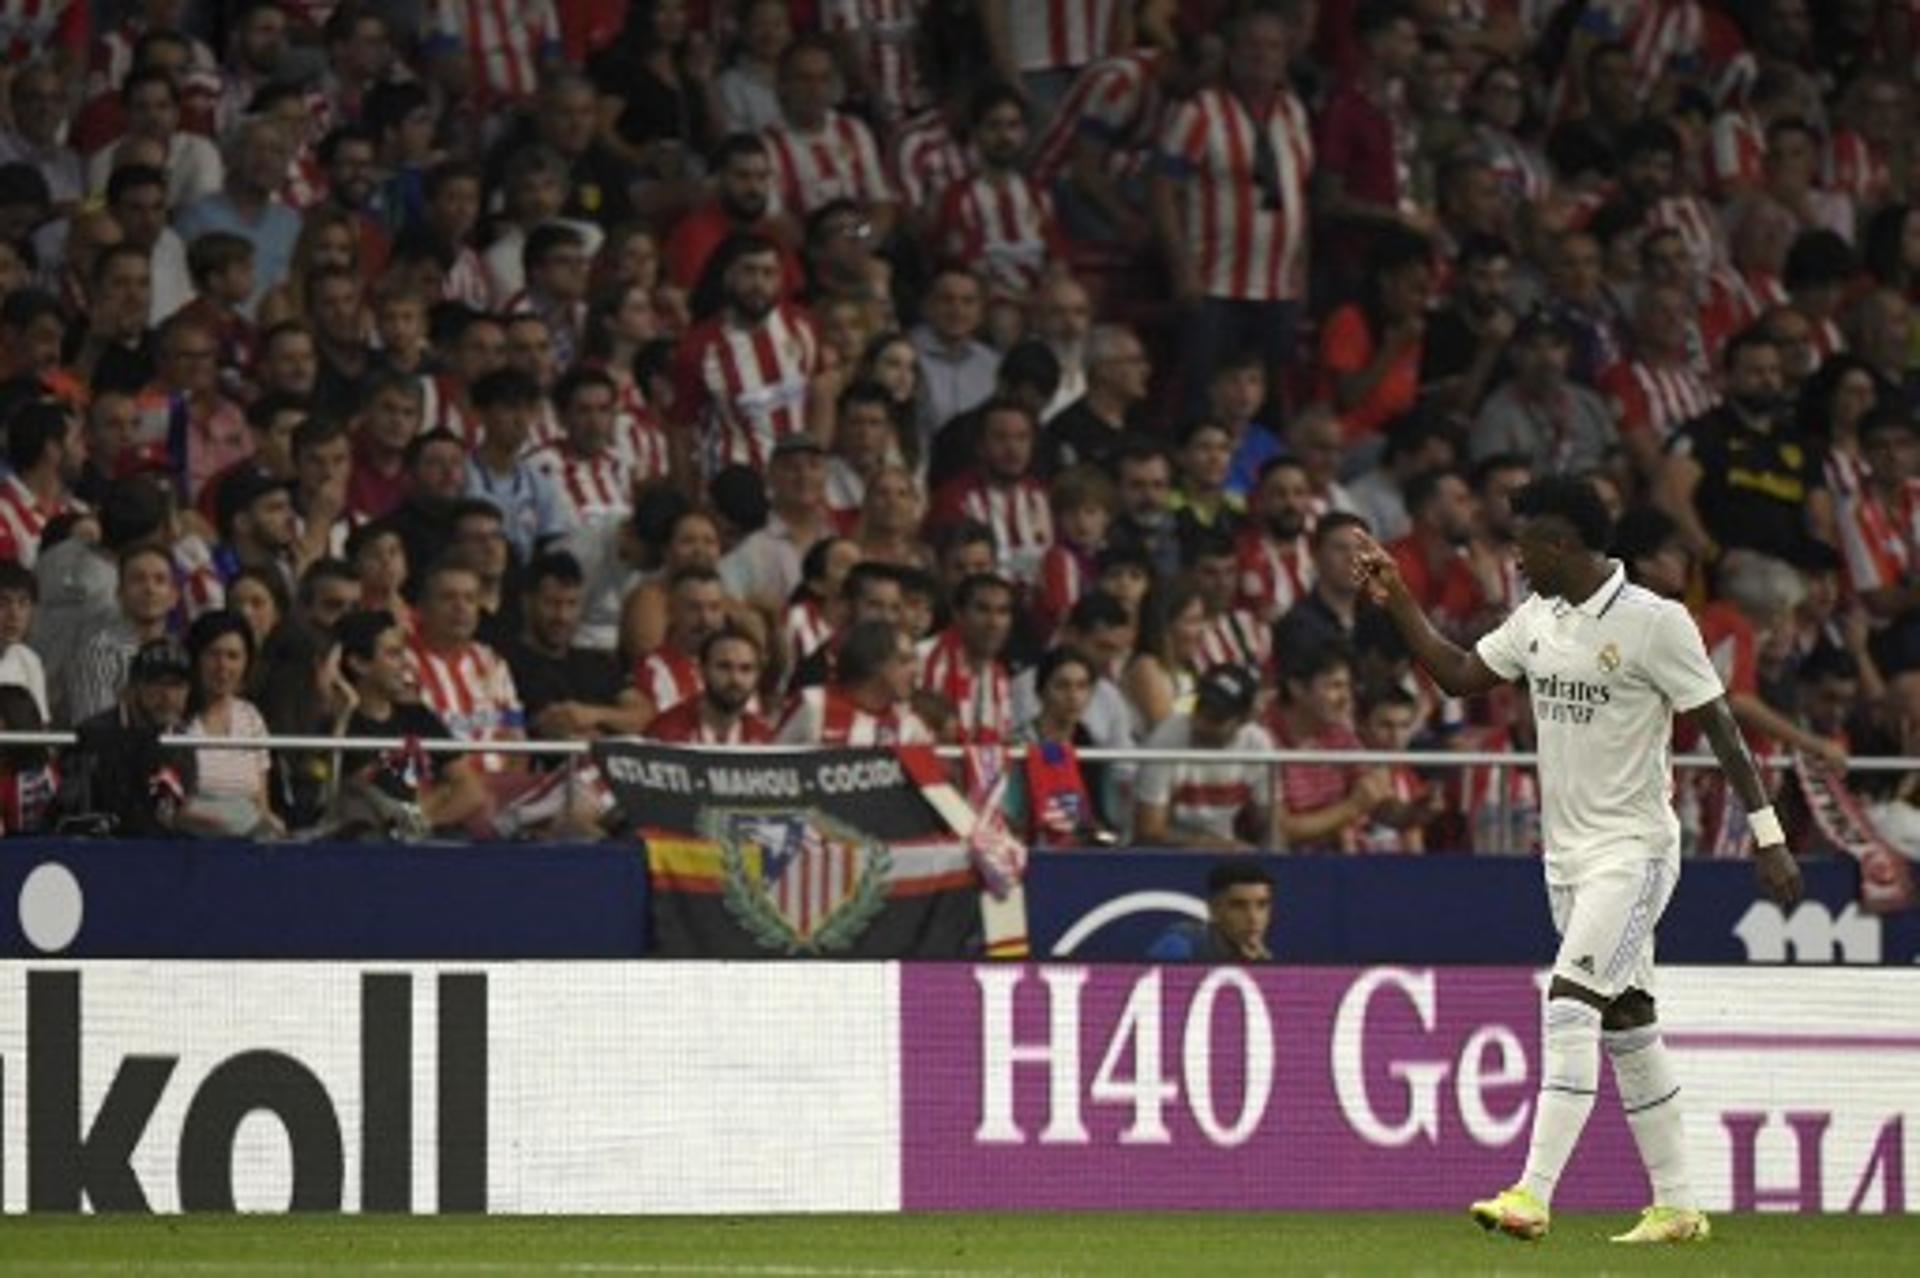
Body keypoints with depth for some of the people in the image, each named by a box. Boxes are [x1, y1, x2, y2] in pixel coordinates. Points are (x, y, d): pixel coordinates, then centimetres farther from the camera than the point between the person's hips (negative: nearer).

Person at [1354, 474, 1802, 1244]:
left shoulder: (1654, 623, -13)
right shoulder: (1537, 620, 9)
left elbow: (1720, 727, -11)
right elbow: (1459, 677, 18)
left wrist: (1769, 836, -13)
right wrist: (1398, 604, 8)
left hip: (1633, 849, -8)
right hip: (1567, 853, 8)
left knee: (1570, 1004, -19)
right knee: (1626, 1026, 10)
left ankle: (1533, 1195, -26)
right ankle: (1676, 1206, 17)